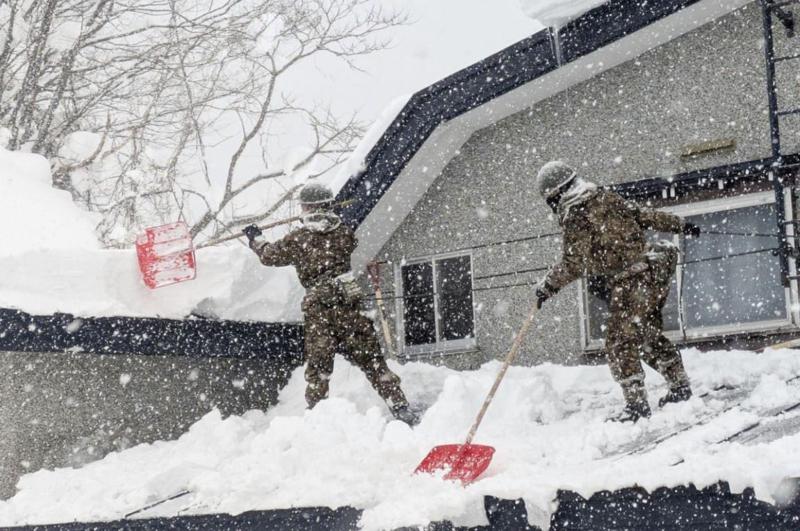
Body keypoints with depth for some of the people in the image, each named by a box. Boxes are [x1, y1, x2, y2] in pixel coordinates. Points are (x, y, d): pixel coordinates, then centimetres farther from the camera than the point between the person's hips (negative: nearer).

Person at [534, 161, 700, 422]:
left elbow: (572, 264, -12)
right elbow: (644, 216, 17)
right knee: (650, 337, 21)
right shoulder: (608, 198, 11)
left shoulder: (576, 218, -11)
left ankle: (636, 403, -7)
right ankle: (680, 386, 27)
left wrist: (547, 286, 0)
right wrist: (680, 225, 27)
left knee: (620, 344, -5)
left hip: (629, 283, -9)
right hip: (655, 275, 9)